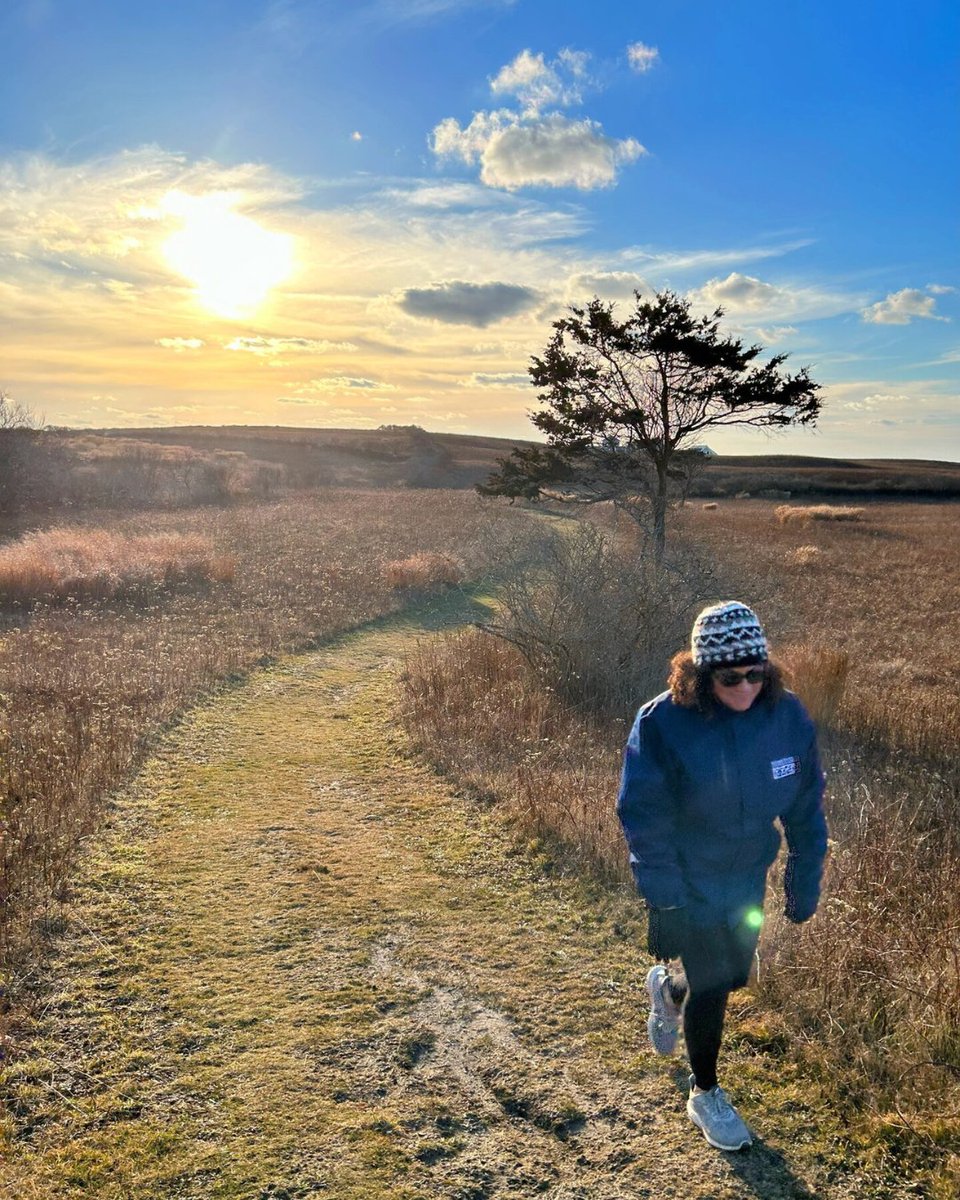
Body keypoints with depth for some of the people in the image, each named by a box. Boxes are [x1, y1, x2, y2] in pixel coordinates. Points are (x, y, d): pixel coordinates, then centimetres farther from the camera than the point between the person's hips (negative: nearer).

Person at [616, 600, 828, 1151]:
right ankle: (706, 1095, 32)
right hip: (689, 883, -4)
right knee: (711, 985, 4)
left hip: (749, 879, 4)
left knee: (733, 975, 19)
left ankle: (668, 988, 53)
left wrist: (805, 882, 2)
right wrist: (664, 897, -20)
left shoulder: (789, 717, -14)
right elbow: (642, 815, -18)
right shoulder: (663, 723, -25)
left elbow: (807, 806, -2)